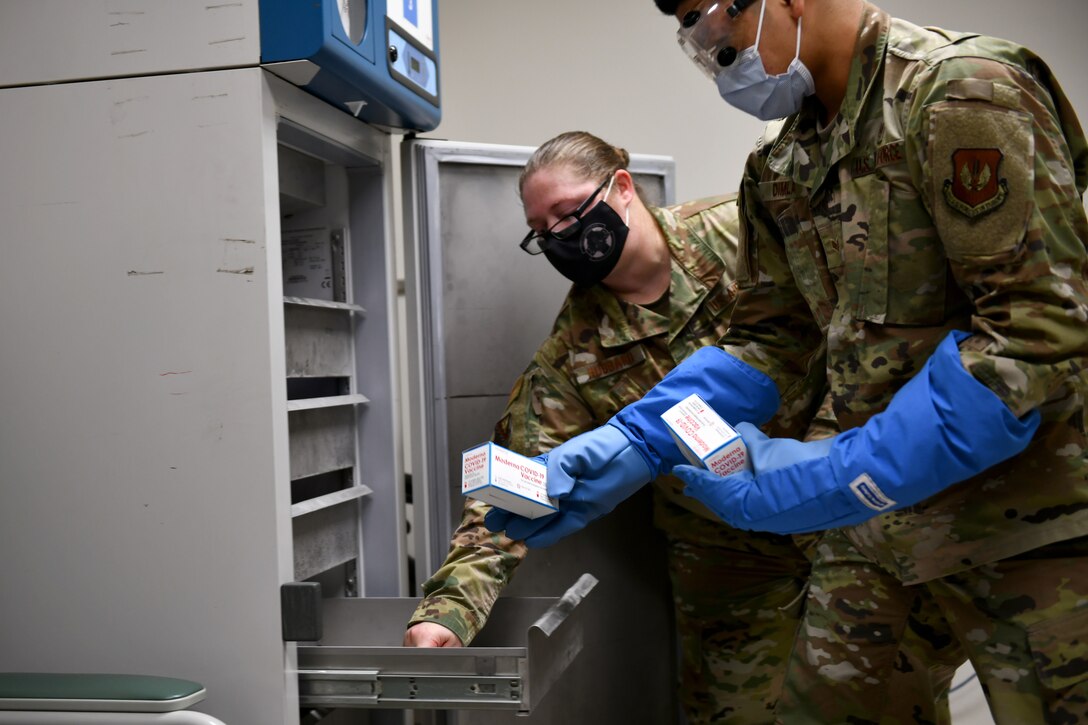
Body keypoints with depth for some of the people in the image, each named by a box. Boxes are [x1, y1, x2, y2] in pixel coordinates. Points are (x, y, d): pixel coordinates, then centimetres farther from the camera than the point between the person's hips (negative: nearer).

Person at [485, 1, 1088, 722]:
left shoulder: (960, 90, -16)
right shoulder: (778, 168, 8)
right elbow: (767, 339, 9)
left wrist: (830, 477, -26)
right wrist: (634, 442, -6)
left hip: (1025, 523, -6)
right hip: (877, 516, 7)